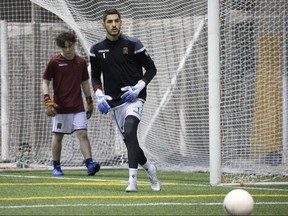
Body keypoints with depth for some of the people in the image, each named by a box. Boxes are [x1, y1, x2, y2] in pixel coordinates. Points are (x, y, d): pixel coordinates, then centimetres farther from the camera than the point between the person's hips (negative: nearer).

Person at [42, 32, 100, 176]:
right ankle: (56, 167, 16)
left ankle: (90, 164, -17)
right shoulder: (54, 62, -3)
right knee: (57, 136, 5)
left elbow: (85, 83, 18)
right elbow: (45, 82, 0)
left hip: (78, 107, 2)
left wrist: (90, 103, 17)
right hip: (60, 107, -2)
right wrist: (47, 101, -11)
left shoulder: (81, 62, 8)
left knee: (83, 134, -9)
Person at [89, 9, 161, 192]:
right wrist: (100, 96, -2)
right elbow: (95, 76, 15)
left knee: (130, 131, -26)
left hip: (133, 97, -5)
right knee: (129, 141, 6)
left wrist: (138, 88, -13)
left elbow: (151, 69, 0)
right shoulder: (97, 49, 5)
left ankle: (133, 180, -29)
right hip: (114, 101, 5)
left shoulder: (132, 44, -6)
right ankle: (149, 167, 34)